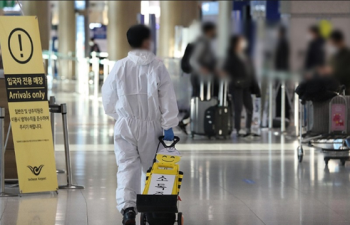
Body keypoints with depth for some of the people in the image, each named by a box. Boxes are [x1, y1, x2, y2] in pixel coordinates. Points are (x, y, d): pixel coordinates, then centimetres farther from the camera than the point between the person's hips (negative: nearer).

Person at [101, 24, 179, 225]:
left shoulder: (120, 66, -3)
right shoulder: (157, 66, -8)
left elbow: (108, 96, 5)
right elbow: (167, 97, -10)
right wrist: (168, 126, -4)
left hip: (125, 125, 0)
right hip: (150, 126, 0)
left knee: (127, 166, -2)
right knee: (149, 166, 16)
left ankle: (128, 207, -19)